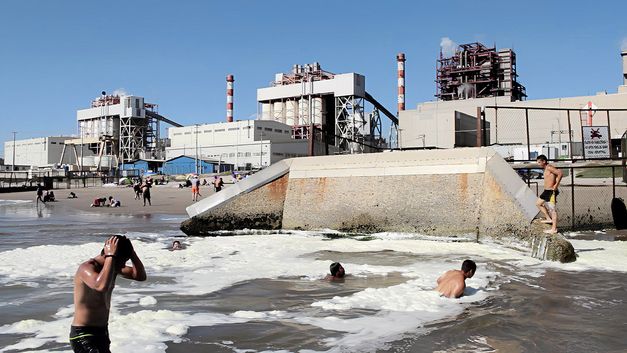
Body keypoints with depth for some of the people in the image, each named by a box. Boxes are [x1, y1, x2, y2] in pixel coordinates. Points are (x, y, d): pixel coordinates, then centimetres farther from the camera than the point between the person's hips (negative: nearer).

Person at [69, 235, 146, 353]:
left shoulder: (113, 267, 3)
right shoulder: (87, 268, -22)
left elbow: (140, 276, 6)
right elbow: (102, 286, -43)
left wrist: (131, 252, -7)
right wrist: (110, 256, -35)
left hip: (102, 332, 9)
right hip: (83, 335, -9)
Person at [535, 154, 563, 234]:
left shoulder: (549, 167, -15)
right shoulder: (546, 169, 15)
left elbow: (560, 173, -26)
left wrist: (556, 185, -22)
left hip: (551, 191, -11)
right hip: (546, 191, 11)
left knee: (552, 209, -7)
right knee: (538, 203, 20)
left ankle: (554, 229, -3)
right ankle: (549, 219, 23)